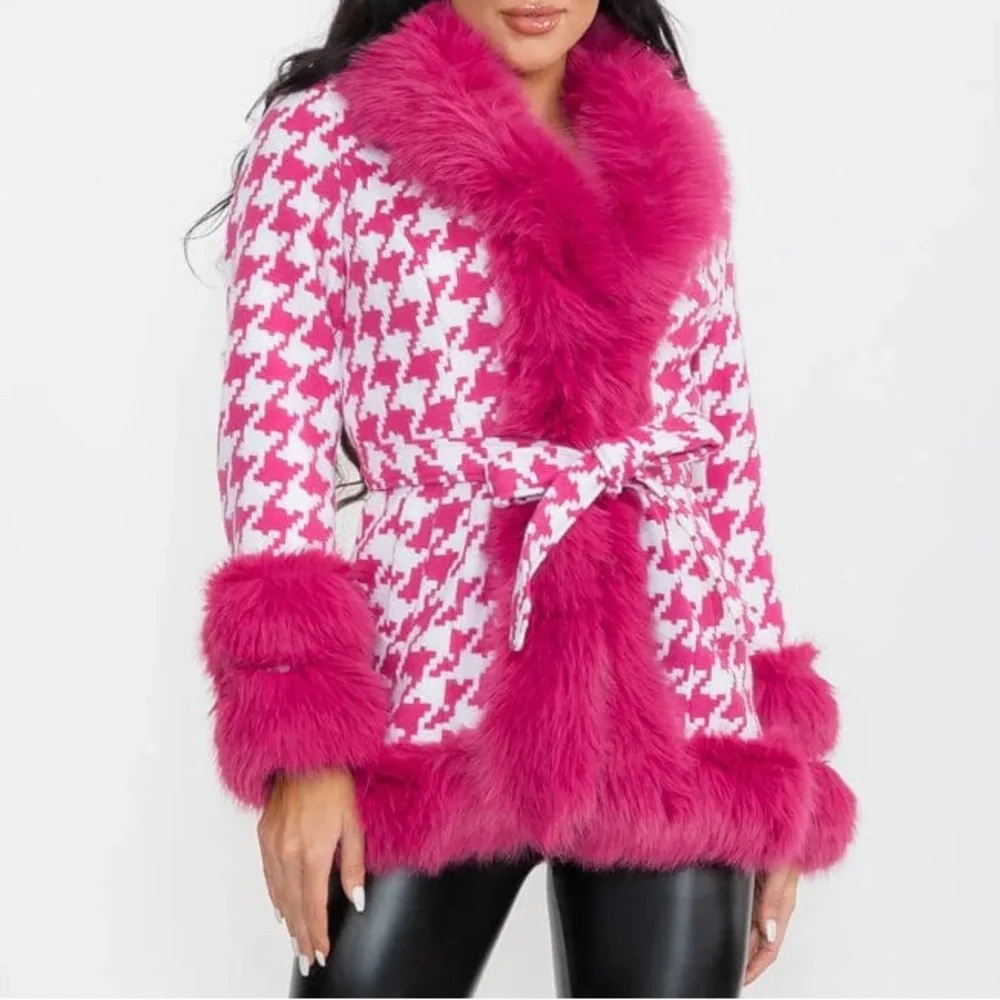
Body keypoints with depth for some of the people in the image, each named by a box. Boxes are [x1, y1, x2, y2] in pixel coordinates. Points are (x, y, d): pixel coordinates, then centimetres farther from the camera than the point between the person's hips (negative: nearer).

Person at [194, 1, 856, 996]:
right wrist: (299, 738, -14)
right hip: (433, 712, -3)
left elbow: (729, 464, 14)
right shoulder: (324, 135, 4)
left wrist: (773, 766, 10)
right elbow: (275, 427, -4)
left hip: (675, 725, 3)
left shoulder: (670, 164, 15)